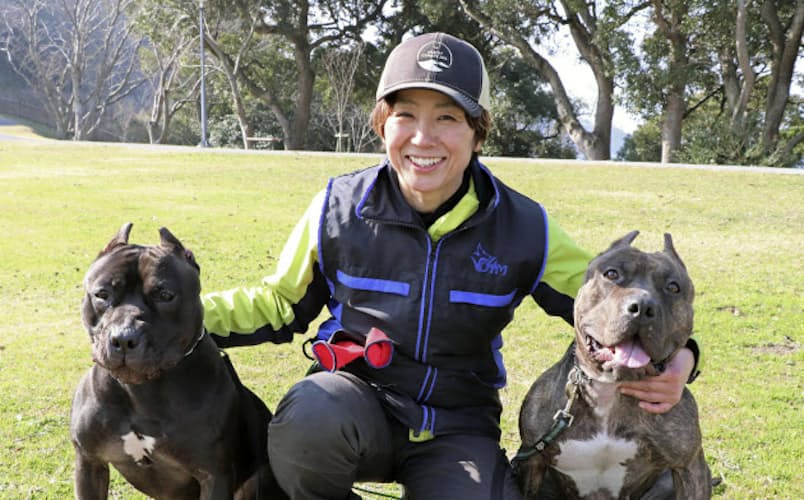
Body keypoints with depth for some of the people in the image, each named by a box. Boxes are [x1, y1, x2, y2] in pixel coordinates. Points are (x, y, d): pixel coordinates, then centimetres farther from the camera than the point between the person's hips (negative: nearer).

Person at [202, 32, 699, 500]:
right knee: (307, 421, -36)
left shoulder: (524, 229, -8)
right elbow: (280, 304, 8)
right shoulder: (339, 207, -7)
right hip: (357, 399, -1)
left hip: (457, 428, 1)